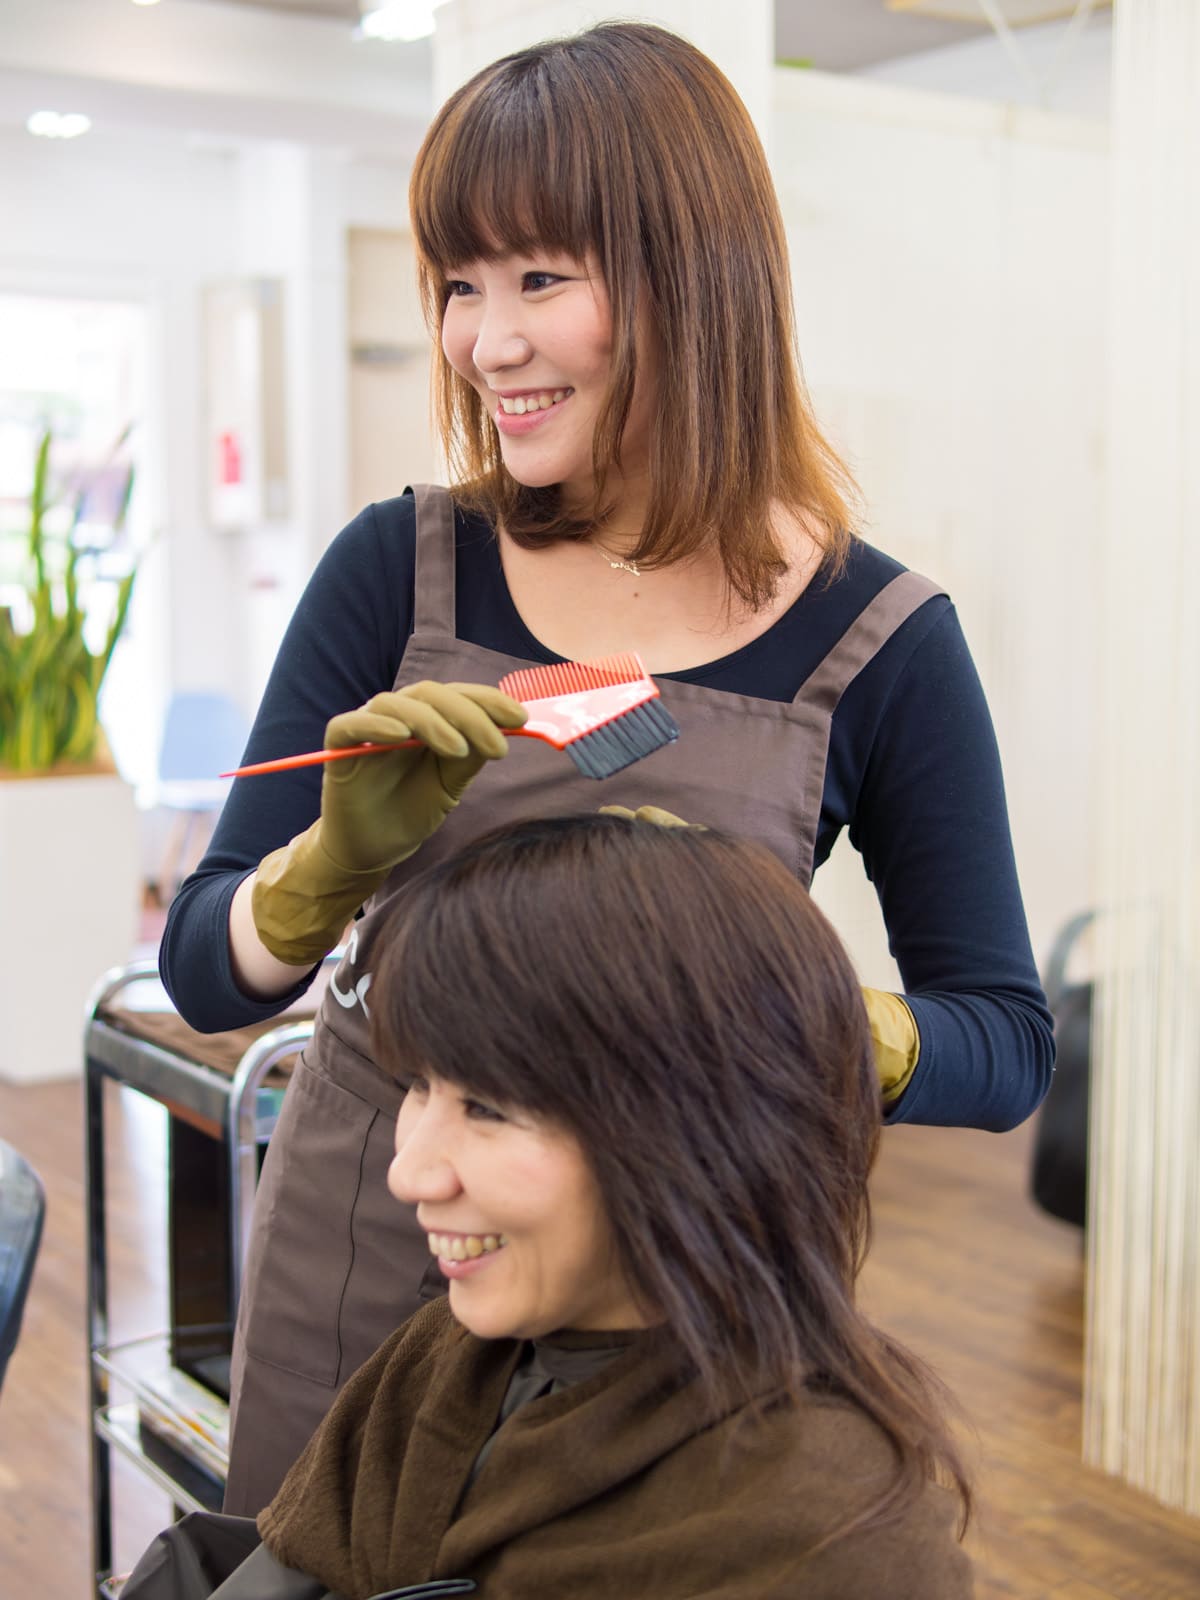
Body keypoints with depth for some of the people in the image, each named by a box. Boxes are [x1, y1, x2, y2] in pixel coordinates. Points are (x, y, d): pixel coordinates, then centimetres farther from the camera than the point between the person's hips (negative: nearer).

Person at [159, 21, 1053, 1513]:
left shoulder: (876, 639, -11)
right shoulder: (399, 569, -7)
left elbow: (1005, 1045, -4)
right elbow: (203, 971, -6)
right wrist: (340, 859, -27)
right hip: (359, 1255, 2)